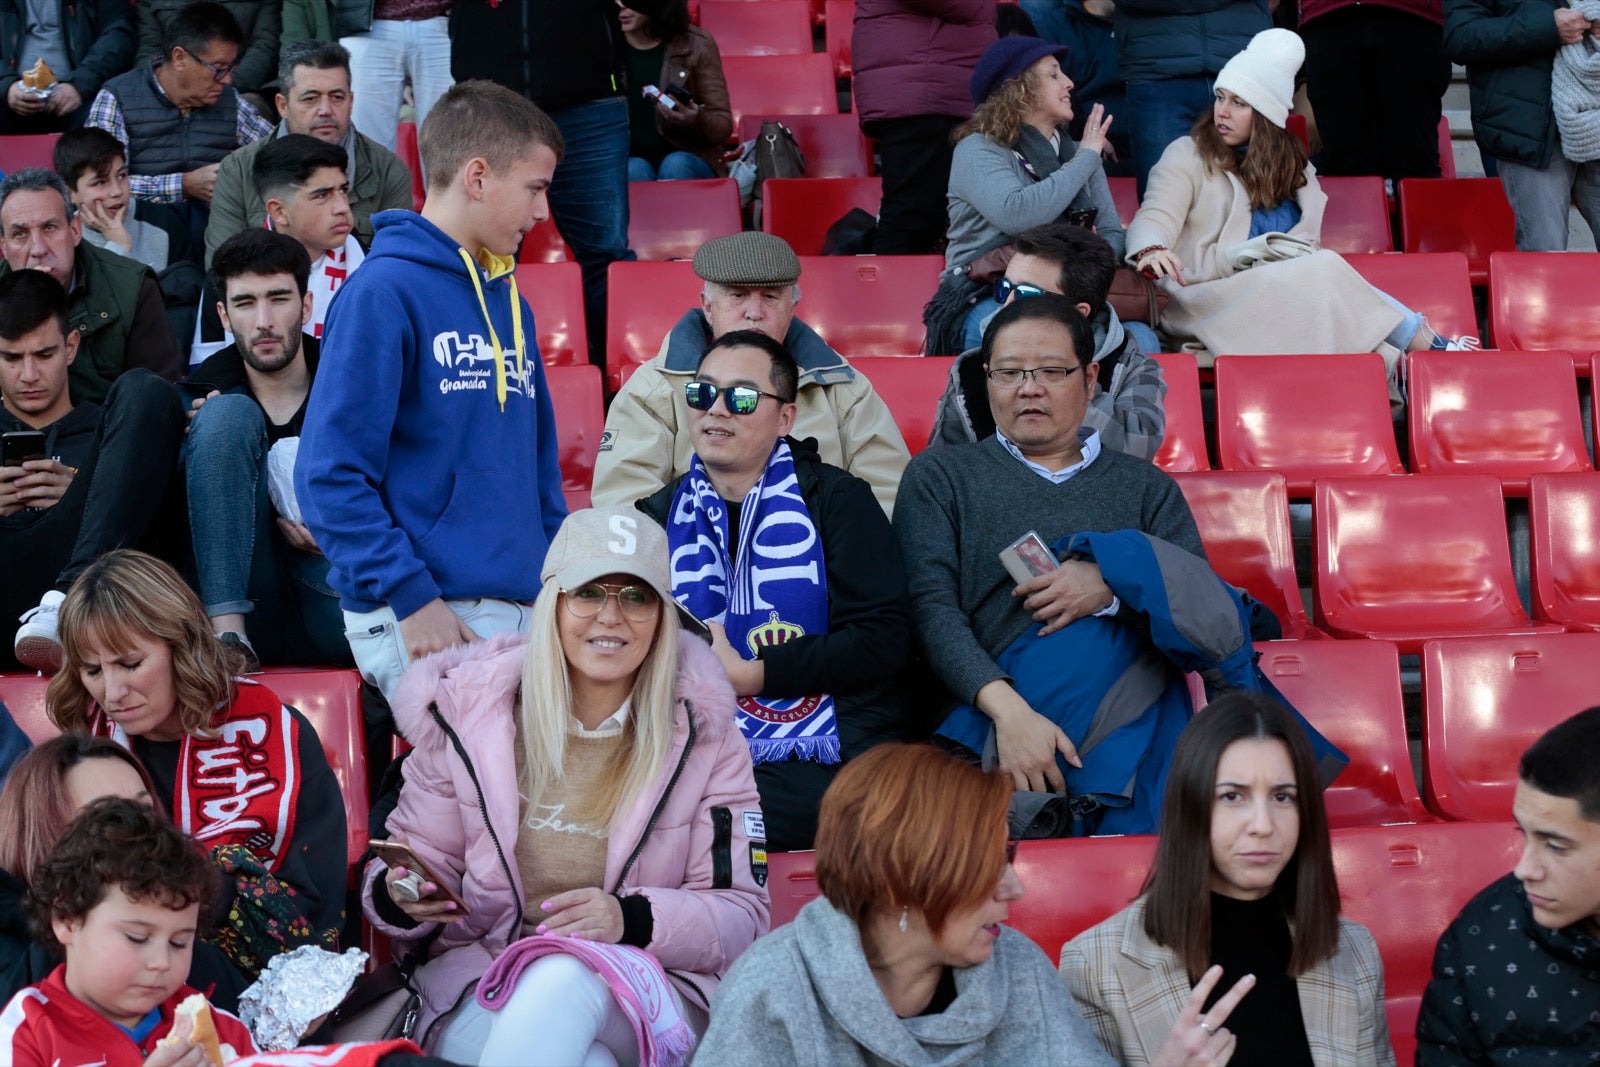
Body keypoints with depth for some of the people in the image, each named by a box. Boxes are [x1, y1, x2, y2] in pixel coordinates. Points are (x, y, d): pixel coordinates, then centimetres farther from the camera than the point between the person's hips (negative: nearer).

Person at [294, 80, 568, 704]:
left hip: (524, 614, 8)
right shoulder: (383, 292, -7)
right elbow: (329, 473, -13)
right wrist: (412, 598, -17)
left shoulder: (511, 304, 18)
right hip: (421, 619, -7)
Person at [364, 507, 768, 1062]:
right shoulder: (467, 709, 7)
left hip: (644, 991, 0)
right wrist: (398, 897, -11)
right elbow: (419, 856, 15)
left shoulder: (703, 732, 3)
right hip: (475, 984, 1)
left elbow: (742, 916, 0)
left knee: (563, 980, -38)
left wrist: (632, 919, -19)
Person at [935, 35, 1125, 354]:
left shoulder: (1076, 153, 18)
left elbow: (1112, 233, 16)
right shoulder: (977, 150, -3)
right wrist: (1086, 159, -8)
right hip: (984, 300, -5)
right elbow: (1017, 216, -22)